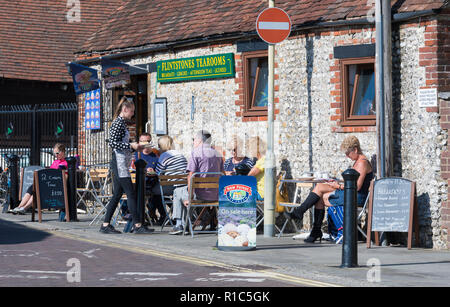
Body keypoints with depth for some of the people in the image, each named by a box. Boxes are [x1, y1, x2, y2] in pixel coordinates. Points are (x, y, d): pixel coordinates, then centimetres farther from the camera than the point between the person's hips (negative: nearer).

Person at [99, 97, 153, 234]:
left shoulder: (121, 123, 18)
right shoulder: (118, 123, -12)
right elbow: (112, 143, -19)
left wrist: (134, 147, 15)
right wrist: (131, 145, -17)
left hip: (121, 164, 10)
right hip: (120, 162, -10)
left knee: (117, 194, 9)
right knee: (131, 194, -9)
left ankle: (106, 224, 9)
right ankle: (137, 225, -8)